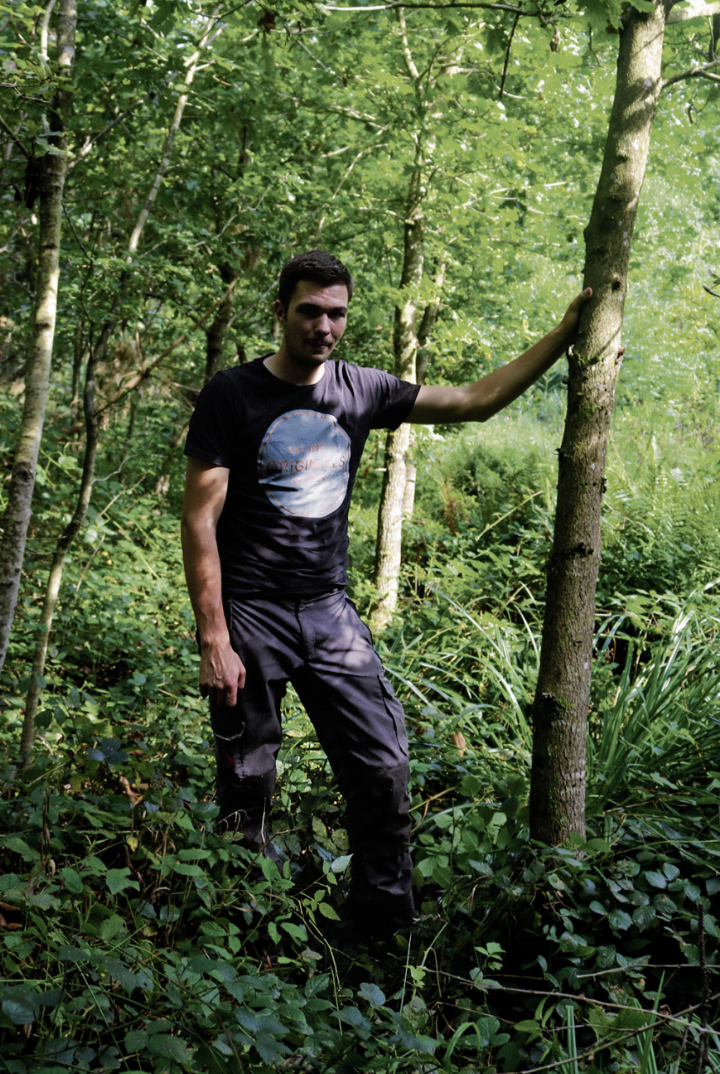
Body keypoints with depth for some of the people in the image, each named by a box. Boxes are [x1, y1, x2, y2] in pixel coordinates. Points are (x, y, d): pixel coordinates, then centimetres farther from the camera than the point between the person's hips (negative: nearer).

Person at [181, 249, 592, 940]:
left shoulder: (361, 391, 6)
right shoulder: (232, 396, -7)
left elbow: (475, 401, 11)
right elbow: (200, 521, -9)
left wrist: (564, 335, 6)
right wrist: (214, 641, -15)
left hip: (329, 611, 4)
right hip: (248, 615, -4)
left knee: (384, 769, -3)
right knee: (247, 789, 4)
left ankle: (385, 926, 13)